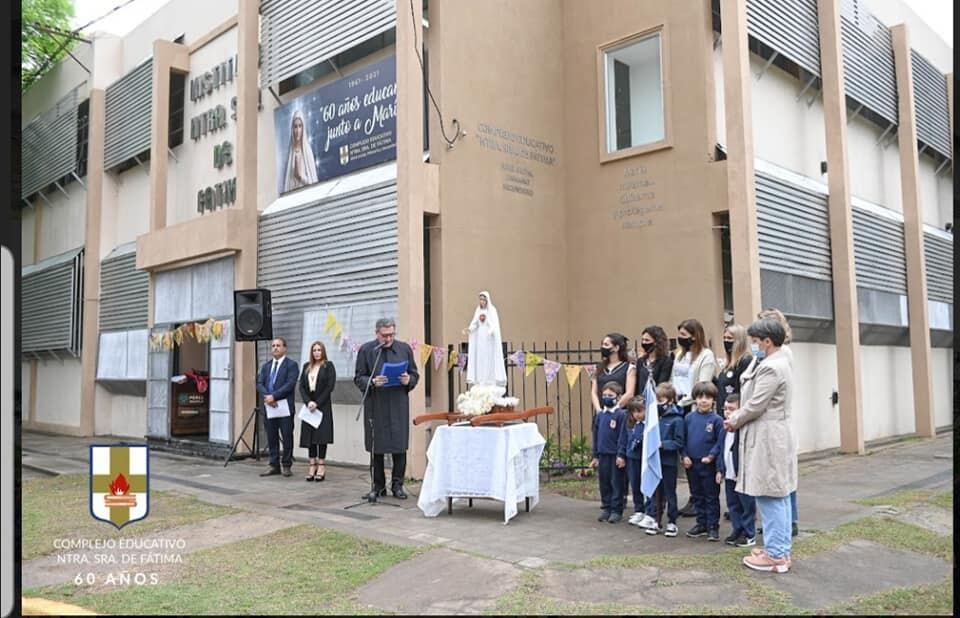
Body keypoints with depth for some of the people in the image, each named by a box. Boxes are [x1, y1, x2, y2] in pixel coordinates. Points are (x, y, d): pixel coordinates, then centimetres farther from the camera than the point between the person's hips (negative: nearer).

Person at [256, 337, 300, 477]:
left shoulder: (291, 364, -1)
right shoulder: (266, 366, 17)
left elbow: (290, 384, -13)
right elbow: (259, 383, 6)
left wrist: (274, 396, -19)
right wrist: (266, 397, -13)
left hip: (285, 407, -5)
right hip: (269, 407, 5)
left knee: (287, 437, 0)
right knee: (271, 438, 9)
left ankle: (286, 465, 8)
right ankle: (274, 465, 16)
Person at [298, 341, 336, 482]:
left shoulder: (328, 366, 0)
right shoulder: (306, 366, 13)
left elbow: (330, 387, -7)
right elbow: (301, 386, 7)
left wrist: (317, 403, -12)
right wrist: (308, 402, -8)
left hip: (323, 405, -4)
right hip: (308, 405, 4)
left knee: (321, 435, -6)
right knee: (309, 436, 2)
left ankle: (321, 466, -3)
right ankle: (312, 466, 6)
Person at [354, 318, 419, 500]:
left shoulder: (405, 349, 6)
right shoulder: (366, 350, 2)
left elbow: (415, 375, 11)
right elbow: (358, 378, 1)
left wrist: (408, 380, -11)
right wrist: (373, 382, -18)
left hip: (399, 405, 1)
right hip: (375, 405, -1)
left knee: (400, 445, 2)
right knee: (376, 447, 6)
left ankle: (397, 484, 15)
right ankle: (378, 485, 19)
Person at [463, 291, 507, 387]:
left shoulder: (492, 310, -4)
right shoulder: (478, 310, 12)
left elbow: (495, 324, -13)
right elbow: (474, 324, 8)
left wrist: (491, 330, -33)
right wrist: (469, 329, -12)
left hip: (490, 339, -5)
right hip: (479, 338, 5)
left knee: (490, 360, -7)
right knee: (479, 360, 1)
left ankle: (491, 380, -7)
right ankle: (480, 381, 1)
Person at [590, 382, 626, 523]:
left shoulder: (621, 414, -9)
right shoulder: (600, 415, 8)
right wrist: (595, 456, 12)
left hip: (616, 455, -5)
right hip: (603, 454, 5)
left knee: (616, 483, 3)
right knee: (604, 483, 11)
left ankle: (617, 510, 12)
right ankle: (606, 508, 22)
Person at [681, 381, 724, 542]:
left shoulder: (717, 420, -9)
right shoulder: (689, 418, 2)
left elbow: (720, 442, -8)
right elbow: (683, 439, 6)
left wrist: (711, 456, -18)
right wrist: (684, 456, -4)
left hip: (709, 465, -4)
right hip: (691, 464, 4)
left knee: (711, 497, 5)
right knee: (697, 497, 15)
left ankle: (713, 527, 14)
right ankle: (701, 524, 27)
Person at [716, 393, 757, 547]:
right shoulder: (724, 431, 9)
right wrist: (720, 470, 14)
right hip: (729, 476, 8)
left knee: (747, 505, 4)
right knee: (733, 505, 16)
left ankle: (749, 535, 14)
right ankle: (737, 530, 27)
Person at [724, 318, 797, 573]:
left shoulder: (771, 368, -20)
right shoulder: (779, 362, 14)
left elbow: (755, 405, -19)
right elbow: (753, 400, 15)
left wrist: (734, 422, -3)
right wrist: (736, 418, 5)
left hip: (768, 439, -11)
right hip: (775, 436, 11)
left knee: (769, 497, -4)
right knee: (778, 496, 15)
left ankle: (775, 554, 3)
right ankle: (781, 548, 24)